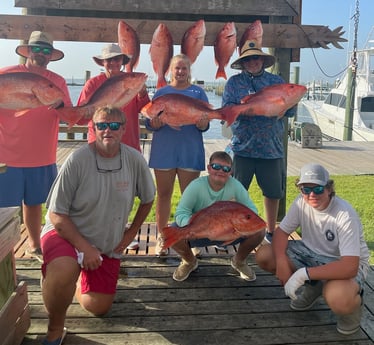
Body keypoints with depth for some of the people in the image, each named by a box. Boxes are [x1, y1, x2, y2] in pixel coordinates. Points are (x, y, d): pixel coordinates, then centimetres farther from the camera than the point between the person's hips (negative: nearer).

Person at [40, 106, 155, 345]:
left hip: (108, 245, 4)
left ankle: (79, 280, 42)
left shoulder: (135, 160, -10)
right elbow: (57, 215, -15)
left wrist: (131, 233, 5)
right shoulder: (77, 161, -20)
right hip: (66, 233, -4)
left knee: (99, 308, 8)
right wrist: (85, 247, -21)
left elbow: (148, 199, 8)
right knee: (64, 270, -38)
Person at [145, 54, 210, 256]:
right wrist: (156, 123, -18)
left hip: (190, 152, 0)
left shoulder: (198, 92, 9)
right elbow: (150, 123, 5)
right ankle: (161, 238, 18)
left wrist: (202, 123, -21)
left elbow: (205, 123, 3)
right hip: (164, 150, 1)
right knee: (163, 194, 6)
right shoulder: (161, 92, 10)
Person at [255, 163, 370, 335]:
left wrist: (304, 273, -41)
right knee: (263, 255, -12)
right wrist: (281, 262, -24)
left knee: (338, 298, -40)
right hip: (311, 252, 6)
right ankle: (313, 287, 10)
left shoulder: (345, 215, -31)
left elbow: (350, 266, -36)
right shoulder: (301, 203, -14)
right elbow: (281, 231, -5)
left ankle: (353, 306, 2)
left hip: (343, 264, -6)